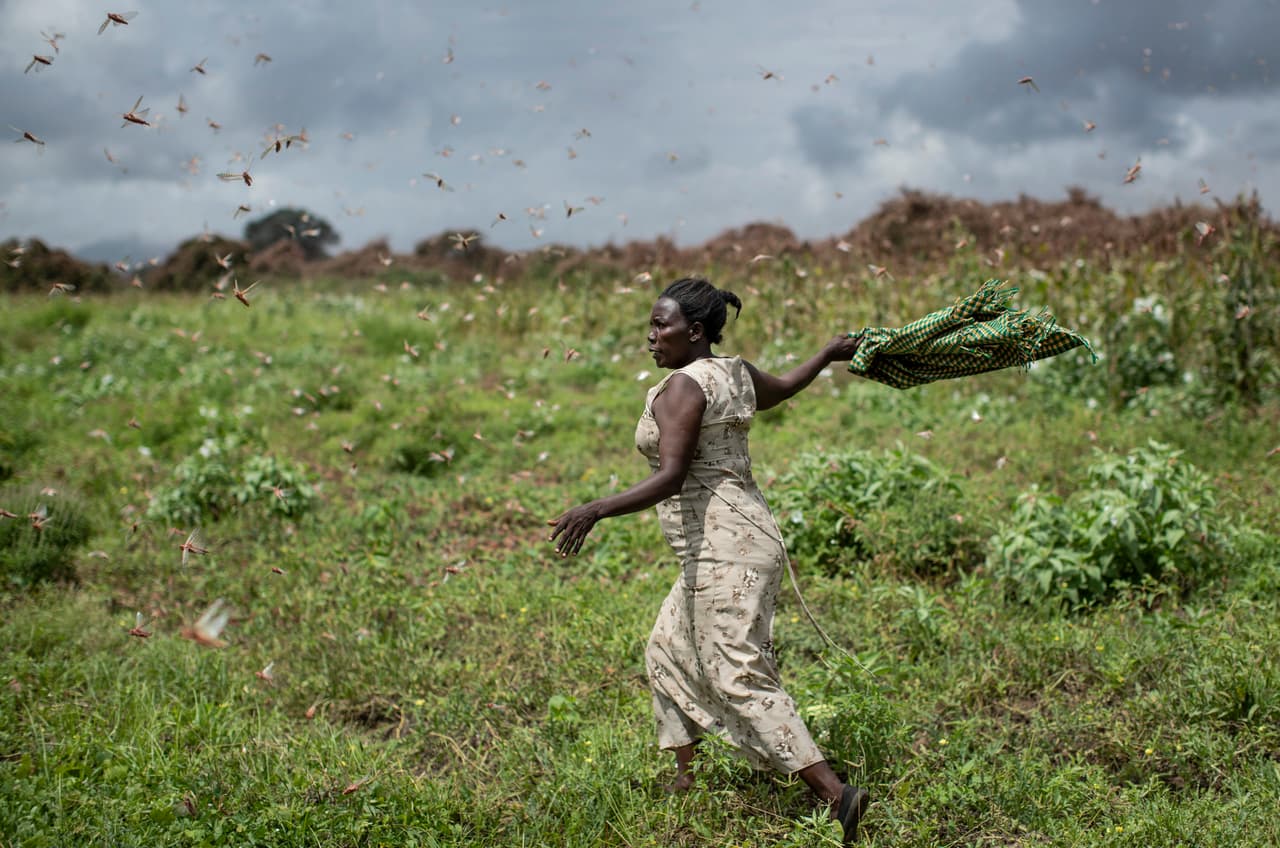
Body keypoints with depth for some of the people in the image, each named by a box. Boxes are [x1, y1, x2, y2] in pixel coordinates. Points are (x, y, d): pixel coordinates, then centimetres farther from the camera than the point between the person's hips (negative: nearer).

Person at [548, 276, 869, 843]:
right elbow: (781, 388, 32)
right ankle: (685, 782, 29)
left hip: (723, 552, -10)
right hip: (729, 546, 10)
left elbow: (671, 478, -25)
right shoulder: (736, 372, 11)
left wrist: (595, 511, -33)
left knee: (739, 680, -11)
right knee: (668, 654, 21)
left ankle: (835, 794, -15)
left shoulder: (682, 387, -15)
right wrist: (830, 353, 49)